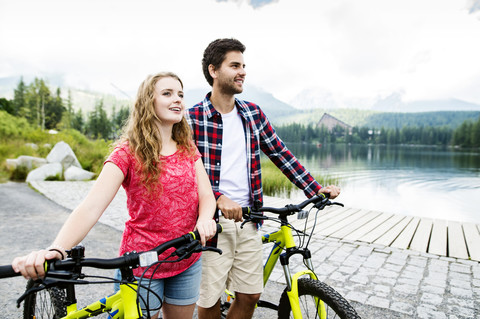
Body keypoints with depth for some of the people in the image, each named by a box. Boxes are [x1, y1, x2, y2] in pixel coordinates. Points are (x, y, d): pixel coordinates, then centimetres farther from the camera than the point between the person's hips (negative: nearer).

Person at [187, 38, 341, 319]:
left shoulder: (254, 114, 6)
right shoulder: (192, 118, -8)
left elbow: (281, 154, 7)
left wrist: (316, 188, 1)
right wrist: (219, 198, -26)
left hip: (248, 220, 5)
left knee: (250, 295, 13)